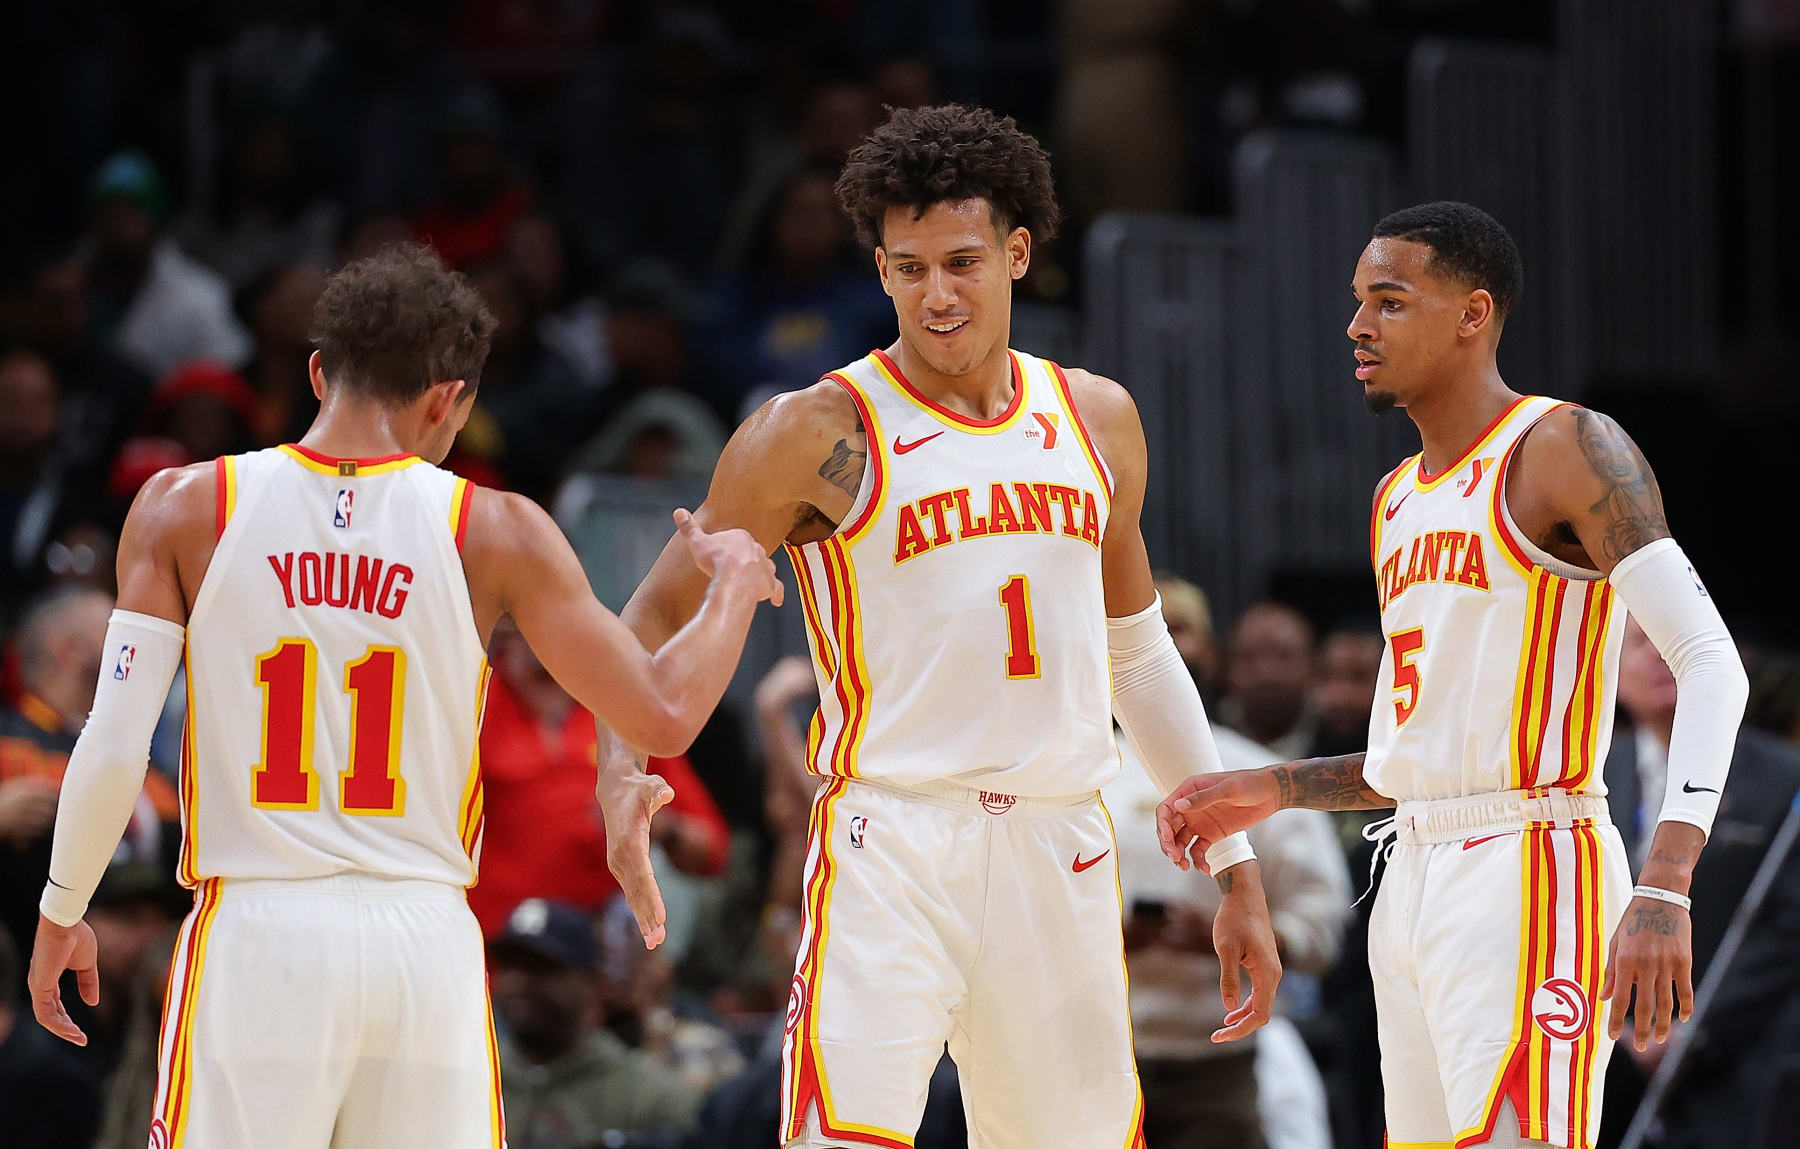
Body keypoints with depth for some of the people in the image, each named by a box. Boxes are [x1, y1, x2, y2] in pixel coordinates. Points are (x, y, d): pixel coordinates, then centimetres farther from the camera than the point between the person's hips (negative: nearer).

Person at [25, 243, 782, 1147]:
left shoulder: (187, 508, 0)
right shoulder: (497, 533, 0)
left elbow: (112, 751, -3)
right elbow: (664, 717, 3)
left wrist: (61, 913, 12)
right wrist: (734, 587, 21)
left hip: (255, 936, -1)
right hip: (425, 941, 1)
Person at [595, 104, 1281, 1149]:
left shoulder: (1097, 420, 12)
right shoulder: (823, 433, -3)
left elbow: (1138, 653, 23)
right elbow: (657, 619, 0)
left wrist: (1236, 869, 21)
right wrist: (623, 775, -20)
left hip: (1061, 856, 5)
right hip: (892, 848, -5)